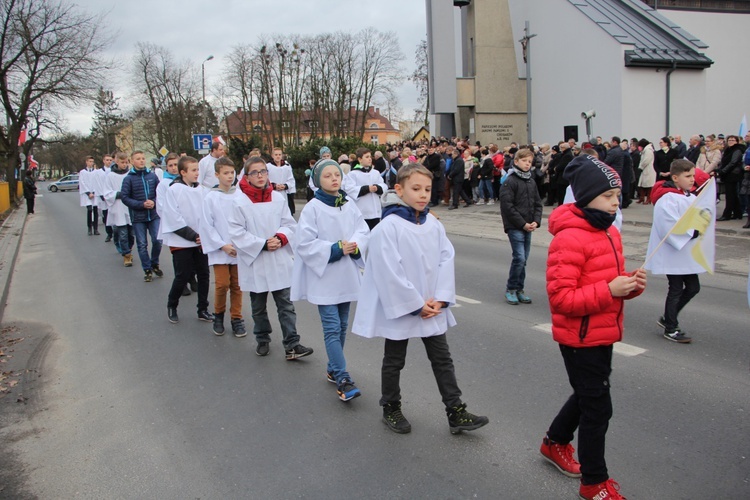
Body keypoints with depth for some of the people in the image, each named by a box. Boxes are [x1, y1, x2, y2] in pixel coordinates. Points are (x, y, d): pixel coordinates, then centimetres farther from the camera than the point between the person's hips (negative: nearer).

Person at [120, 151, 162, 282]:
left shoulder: (152, 176, 1)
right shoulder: (128, 178, -5)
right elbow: (124, 197, -6)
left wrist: (154, 202, -14)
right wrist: (142, 204, -15)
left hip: (154, 215, 1)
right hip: (138, 217, -1)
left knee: (157, 241, -1)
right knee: (142, 244, 6)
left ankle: (155, 264, 24)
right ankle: (147, 270, 18)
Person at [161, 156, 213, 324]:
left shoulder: (200, 189, 5)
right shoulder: (174, 189, -8)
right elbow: (174, 218, -13)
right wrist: (193, 236, -14)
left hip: (200, 240, 5)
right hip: (181, 242, -5)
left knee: (204, 275, 7)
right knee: (182, 276, 0)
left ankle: (203, 309, 19)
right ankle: (172, 306, 24)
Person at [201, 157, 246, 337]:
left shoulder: (240, 196, -4)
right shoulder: (210, 197, -5)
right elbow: (207, 226, -4)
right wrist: (222, 245, -8)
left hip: (239, 249, 1)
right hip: (219, 249, -1)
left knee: (236, 285, 9)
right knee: (222, 284, -4)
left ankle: (236, 318, 23)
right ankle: (218, 315, 21)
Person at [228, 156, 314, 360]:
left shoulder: (279, 198, 0)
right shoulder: (240, 202, -8)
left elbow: (290, 224, 4)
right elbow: (237, 233, -10)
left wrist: (280, 238, -15)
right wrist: (263, 244, -16)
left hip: (280, 261, 1)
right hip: (255, 263, -1)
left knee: (286, 304, 2)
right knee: (258, 307, 15)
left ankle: (292, 345, 5)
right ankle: (262, 340, 32)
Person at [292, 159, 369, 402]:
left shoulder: (350, 206, 4)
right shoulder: (312, 208, -10)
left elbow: (363, 231, 4)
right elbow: (305, 244, -13)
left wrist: (354, 246, -17)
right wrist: (336, 249, -18)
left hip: (347, 275, 5)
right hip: (323, 275, -5)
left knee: (341, 326, 14)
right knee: (332, 328, -8)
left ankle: (333, 369, 30)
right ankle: (343, 380, -6)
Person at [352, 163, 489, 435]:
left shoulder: (433, 224, 0)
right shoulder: (388, 227, -18)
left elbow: (446, 260, 0)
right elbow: (390, 273, -21)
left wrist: (440, 299, -10)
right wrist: (417, 305, -17)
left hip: (432, 307, 5)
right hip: (399, 308, -5)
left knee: (442, 359, 12)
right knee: (394, 361, 13)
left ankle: (456, 412, 22)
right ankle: (391, 409, 32)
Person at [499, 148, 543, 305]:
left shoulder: (531, 182, 12)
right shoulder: (510, 181, -9)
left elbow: (538, 204, 15)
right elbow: (507, 206, -15)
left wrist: (536, 221, -2)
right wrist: (523, 223, -15)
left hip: (528, 227, 6)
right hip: (515, 227, -6)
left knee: (523, 259, 10)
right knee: (519, 258, -11)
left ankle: (519, 289, 20)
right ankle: (510, 289, 4)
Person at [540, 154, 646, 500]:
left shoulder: (610, 233, 8)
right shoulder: (569, 239, -22)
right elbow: (560, 298, -25)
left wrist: (631, 284, -3)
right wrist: (608, 290, -28)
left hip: (603, 334, 9)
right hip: (580, 338, -9)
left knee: (588, 395, 25)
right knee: (598, 407, 2)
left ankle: (555, 443, 48)